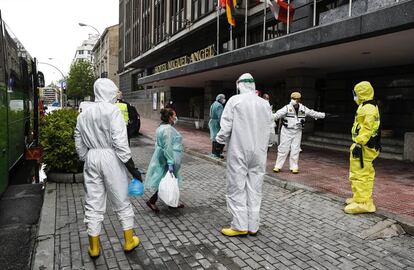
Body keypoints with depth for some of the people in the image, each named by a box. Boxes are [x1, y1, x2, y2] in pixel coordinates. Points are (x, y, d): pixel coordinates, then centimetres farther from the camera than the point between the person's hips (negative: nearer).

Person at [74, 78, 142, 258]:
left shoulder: (83, 115, 9)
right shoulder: (113, 110, -10)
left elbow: (79, 145, 11)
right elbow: (120, 142, -16)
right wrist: (132, 168, -12)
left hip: (91, 159, 5)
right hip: (110, 158, -5)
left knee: (93, 204, 12)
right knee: (121, 201, 10)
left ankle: (94, 247, 23)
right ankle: (129, 241, 24)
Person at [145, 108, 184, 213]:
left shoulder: (162, 127, 11)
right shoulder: (168, 129, -22)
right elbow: (168, 147, -27)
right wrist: (170, 164, -27)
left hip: (162, 158, 11)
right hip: (166, 160, -11)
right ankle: (152, 201, 8)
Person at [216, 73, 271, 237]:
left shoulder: (235, 100, -8)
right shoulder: (265, 104, 5)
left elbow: (226, 126, -10)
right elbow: (267, 129, 7)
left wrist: (220, 139, 7)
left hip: (238, 151, -4)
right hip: (259, 152, 4)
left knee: (237, 188, 4)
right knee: (255, 189, 10)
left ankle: (240, 226, 8)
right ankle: (253, 226, 17)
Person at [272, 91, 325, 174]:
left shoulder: (303, 109, 4)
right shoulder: (287, 108, -9)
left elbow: (313, 113, 17)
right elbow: (278, 114, -22)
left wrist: (323, 115, 25)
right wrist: (271, 118, -40)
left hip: (297, 132, 3)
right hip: (287, 131, -3)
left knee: (295, 150, 6)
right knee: (283, 148, 0)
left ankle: (294, 167, 17)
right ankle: (278, 166, 8)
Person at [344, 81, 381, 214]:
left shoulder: (368, 108, -17)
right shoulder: (366, 107, 17)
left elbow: (367, 129, -25)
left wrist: (359, 144, -26)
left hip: (363, 147, -11)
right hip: (364, 145, 11)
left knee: (360, 173, -9)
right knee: (365, 173, 18)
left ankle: (362, 203, -6)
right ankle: (364, 198, 28)